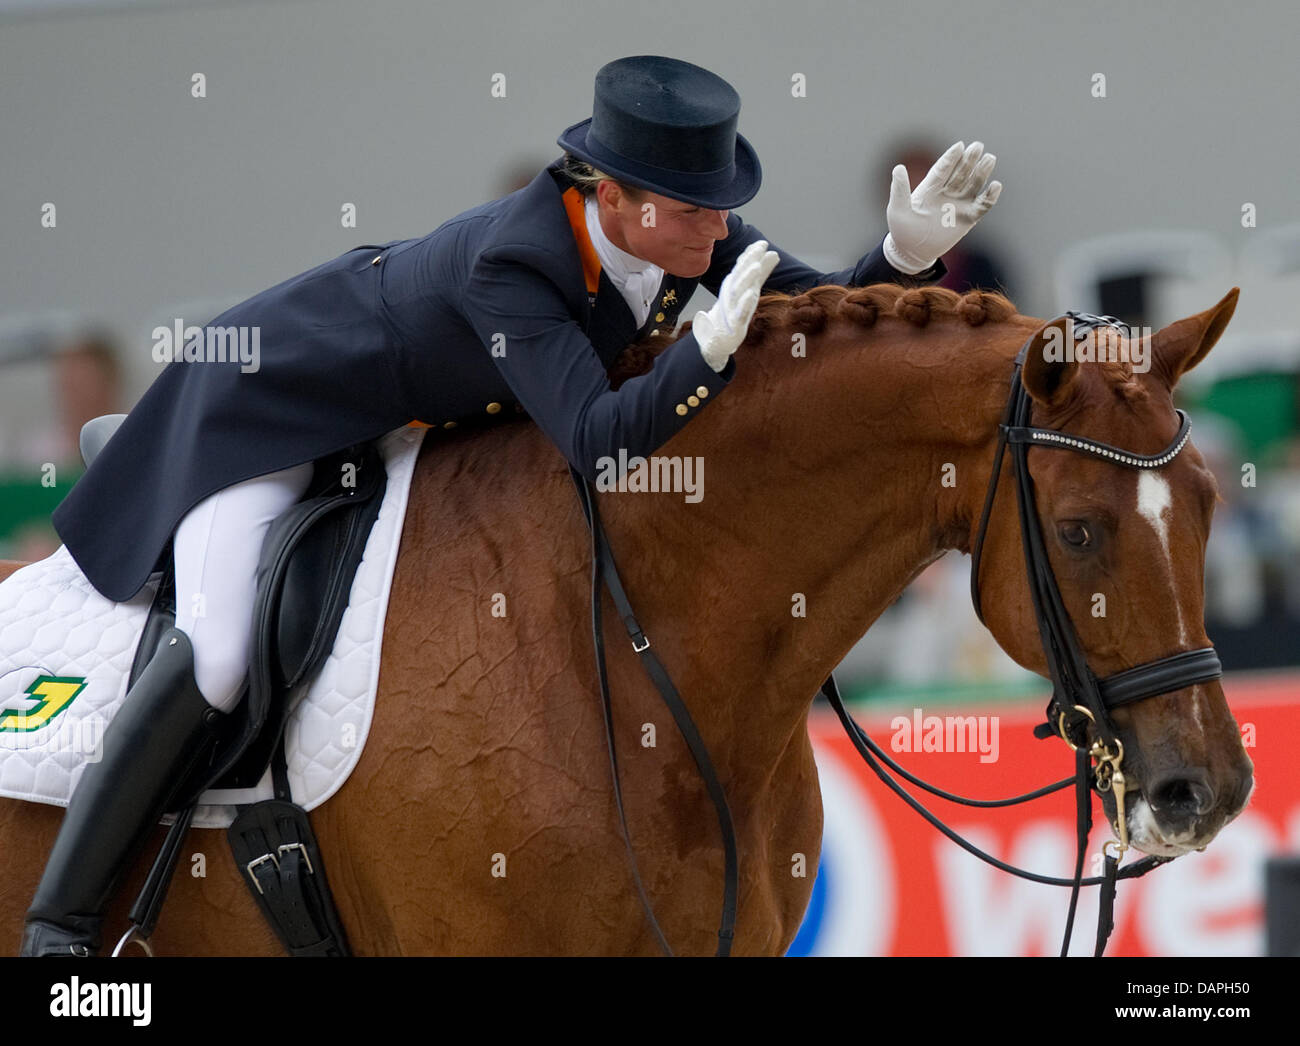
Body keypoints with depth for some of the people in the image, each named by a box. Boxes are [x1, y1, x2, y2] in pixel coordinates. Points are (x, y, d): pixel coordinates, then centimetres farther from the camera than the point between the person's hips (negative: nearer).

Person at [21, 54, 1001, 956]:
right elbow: (596, 438, -47)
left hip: (423, 417, 8)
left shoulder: (688, 230, -19)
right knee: (218, 665, -20)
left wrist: (910, 250, -28)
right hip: (276, 401, -8)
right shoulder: (512, 258, -40)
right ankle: (61, 924, -10)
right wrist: (709, 350, -60)